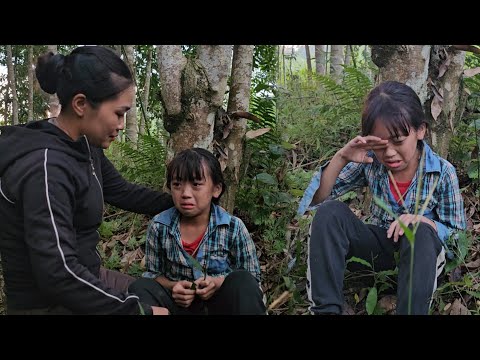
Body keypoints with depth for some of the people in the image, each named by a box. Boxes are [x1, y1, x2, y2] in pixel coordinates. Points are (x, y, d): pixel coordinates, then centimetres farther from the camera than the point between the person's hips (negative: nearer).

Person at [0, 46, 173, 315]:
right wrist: (139, 310, -26)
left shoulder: (85, 147, 0)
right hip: (49, 302, -9)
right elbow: (57, 272, -32)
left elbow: (123, 192, 16)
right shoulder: (46, 167, -27)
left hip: (86, 277, 9)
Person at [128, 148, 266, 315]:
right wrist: (171, 286, -16)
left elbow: (252, 279, 0)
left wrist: (220, 282, -20)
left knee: (244, 280, -29)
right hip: (180, 303, 2)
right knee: (140, 287, -22)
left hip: (220, 302, -2)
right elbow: (154, 273, 8)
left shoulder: (234, 228, -10)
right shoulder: (159, 227, -5)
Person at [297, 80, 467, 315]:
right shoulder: (369, 164, -8)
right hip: (379, 246, 2)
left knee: (421, 232, -37)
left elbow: (456, 231, -4)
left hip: (421, 251, -2)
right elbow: (318, 199, -9)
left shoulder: (443, 172, -12)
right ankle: (325, 309, -28)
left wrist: (422, 220, -25)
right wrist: (341, 158, -25)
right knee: (331, 212, -24)